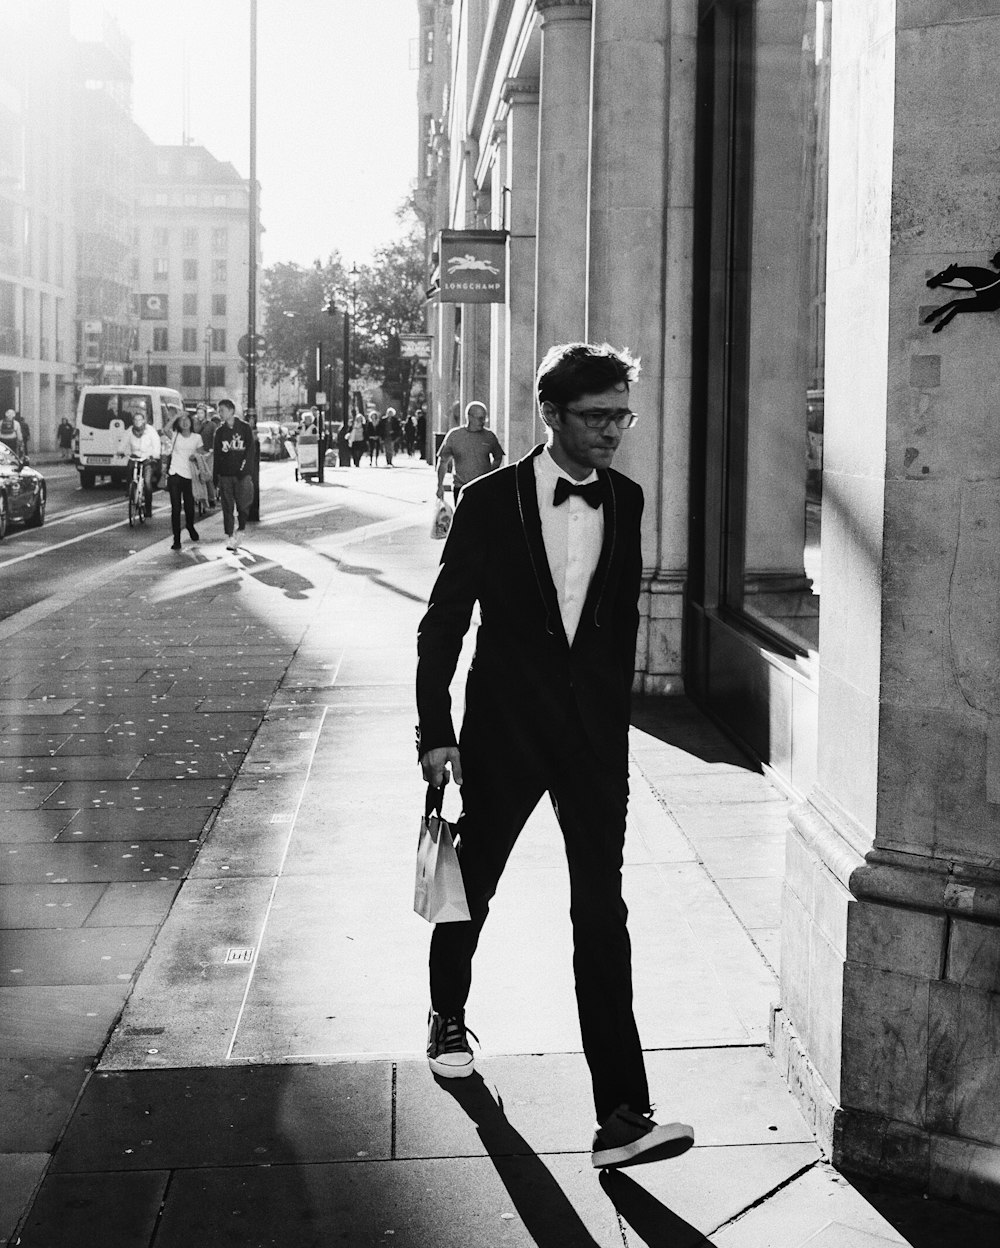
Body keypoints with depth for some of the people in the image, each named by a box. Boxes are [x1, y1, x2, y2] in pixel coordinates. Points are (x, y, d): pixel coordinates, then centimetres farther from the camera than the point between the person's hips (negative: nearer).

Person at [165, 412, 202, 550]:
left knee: (190, 507, 5)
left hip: (189, 476, 1)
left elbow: (199, 457, 11)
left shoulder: (197, 437, 8)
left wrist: (195, 457, -7)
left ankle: (190, 526, 42)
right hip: (175, 475, -1)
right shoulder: (175, 435, 6)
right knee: (175, 509, -5)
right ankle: (176, 540, 0)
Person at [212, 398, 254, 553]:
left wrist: (244, 468, -14)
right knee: (227, 507, 0)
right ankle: (230, 537, 4)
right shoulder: (220, 431, 10)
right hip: (225, 475, 3)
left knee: (243, 505, -5)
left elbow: (250, 450, -2)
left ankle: (241, 530, 17)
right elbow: (216, 455, 10)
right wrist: (215, 478, 5)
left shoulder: (245, 428, 1)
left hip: (242, 474, -3)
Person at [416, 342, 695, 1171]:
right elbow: (444, 622, -5)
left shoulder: (625, 500, 2)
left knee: (603, 916, -5)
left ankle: (622, 1116, -6)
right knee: (471, 885, 17)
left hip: (594, 736, 2)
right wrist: (436, 734, -9)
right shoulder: (490, 501, -8)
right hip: (506, 729, -1)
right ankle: (449, 1017, 47)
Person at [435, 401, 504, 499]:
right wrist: (440, 485, 4)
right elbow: (443, 462, 7)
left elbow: (498, 458, 19)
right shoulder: (454, 435, 1)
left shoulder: (489, 436, 4)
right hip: (460, 488, 0)